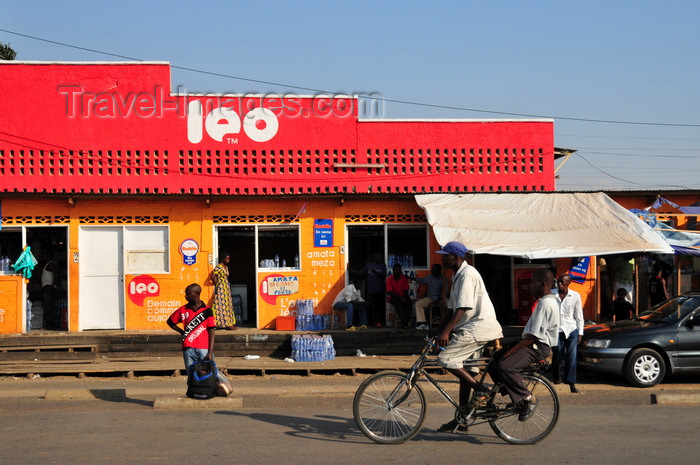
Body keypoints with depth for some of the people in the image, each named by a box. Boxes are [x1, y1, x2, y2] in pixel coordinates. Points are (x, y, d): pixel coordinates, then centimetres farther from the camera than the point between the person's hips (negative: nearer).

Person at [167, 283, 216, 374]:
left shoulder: (207, 311, 2)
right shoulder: (183, 310, 9)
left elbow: (212, 333, 0)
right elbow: (170, 321, 26)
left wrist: (210, 353, -8)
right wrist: (181, 332, 12)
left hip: (204, 349, -2)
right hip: (188, 350, 3)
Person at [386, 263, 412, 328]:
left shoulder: (404, 278, 5)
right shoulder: (389, 279, -2)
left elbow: (406, 290, 2)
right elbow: (390, 292, -9)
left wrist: (404, 297, -19)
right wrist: (399, 297, -22)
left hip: (402, 296, 2)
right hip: (393, 297, -2)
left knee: (408, 301, -31)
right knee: (398, 303, -37)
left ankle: (404, 321, -33)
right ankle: (405, 320, -42)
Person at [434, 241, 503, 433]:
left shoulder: (468, 274, -14)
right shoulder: (457, 276, 17)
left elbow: (463, 308, -24)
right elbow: (452, 309, 19)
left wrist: (446, 331, -29)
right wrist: (438, 331, 11)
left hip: (479, 327, -10)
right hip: (473, 328, 10)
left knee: (446, 359, -18)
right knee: (465, 371, 12)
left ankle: (480, 390, -11)